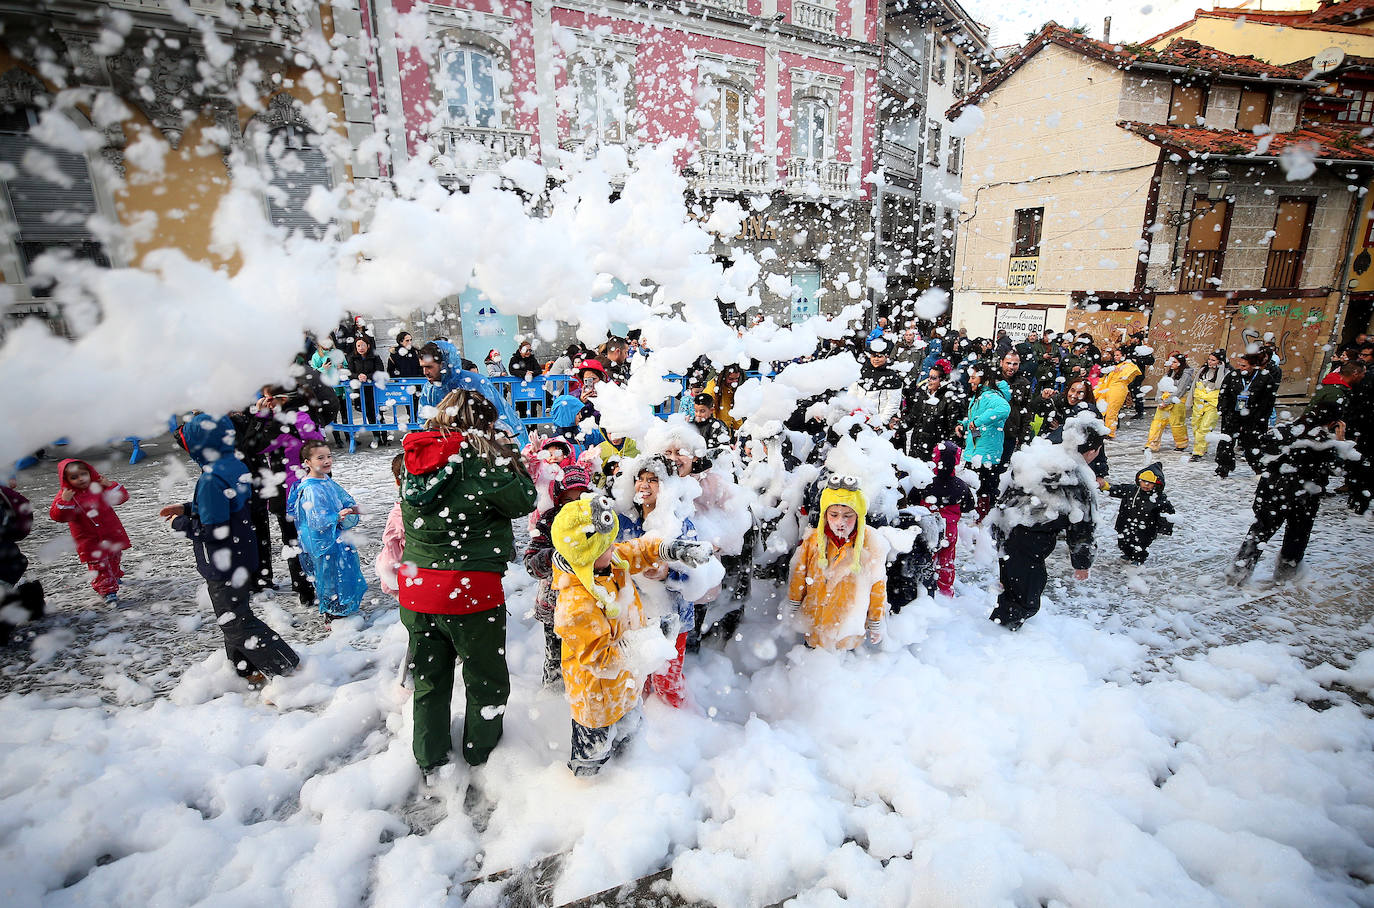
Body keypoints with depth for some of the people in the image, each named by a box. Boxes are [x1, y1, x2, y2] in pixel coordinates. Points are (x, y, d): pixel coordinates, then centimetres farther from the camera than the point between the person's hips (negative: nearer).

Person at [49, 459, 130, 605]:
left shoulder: (99, 486, -4)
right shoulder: (65, 494, -9)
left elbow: (121, 497, -6)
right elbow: (58, 516, -15)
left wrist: (111, 486, -19)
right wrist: (64, 502, -29)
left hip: (112, 533, 3)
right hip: (89, 540, -2)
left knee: (114, 558, 23)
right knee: (98, 565, -5)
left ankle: (115, 575, 48)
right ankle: (108, 590, 0)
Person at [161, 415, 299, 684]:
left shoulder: (212, 479, -27)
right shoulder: (236, 465, 2)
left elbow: (212, 530, -25)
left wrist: (179, 524, -9)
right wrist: (186, 508, 14)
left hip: (224, 567, -10)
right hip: (241, 558, 10)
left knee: (236, 623, 2)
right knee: (232, 617, 23)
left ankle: (289, 669, 6)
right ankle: (247, 670, 35)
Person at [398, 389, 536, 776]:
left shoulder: (415, 458, 1)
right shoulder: (479, 460, -18)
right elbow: (524, 500, -11)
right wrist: (507, 456, 1)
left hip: (415, 587, 6)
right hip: (470, 590, -6)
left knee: (429, 679, 23)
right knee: (486, 680, 18)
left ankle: (430, 761, 38)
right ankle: (482, 756, 34)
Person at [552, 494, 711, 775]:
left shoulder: (610, 559, -16)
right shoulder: (577, 604, -40)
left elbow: (638, 551, 2)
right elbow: (598, 659, -34)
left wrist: (672, 549, -12)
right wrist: (638, 644, -40)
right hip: (598, 692, -8)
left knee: (628, 727, 33)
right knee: (594, 751, 20)